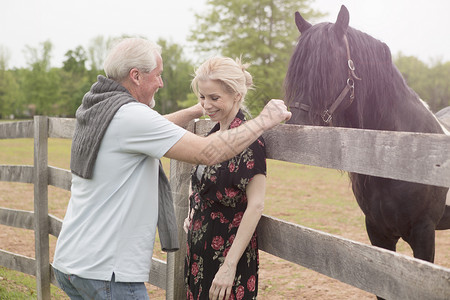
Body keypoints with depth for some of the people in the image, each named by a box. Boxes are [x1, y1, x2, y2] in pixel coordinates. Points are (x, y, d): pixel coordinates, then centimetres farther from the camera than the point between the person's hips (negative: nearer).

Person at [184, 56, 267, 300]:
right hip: (199, 250, 8)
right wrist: (193, 214, 5)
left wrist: (230, 266, -23)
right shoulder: (215, 134, 8)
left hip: (228, 251, -8)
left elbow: (256, 205, -21)